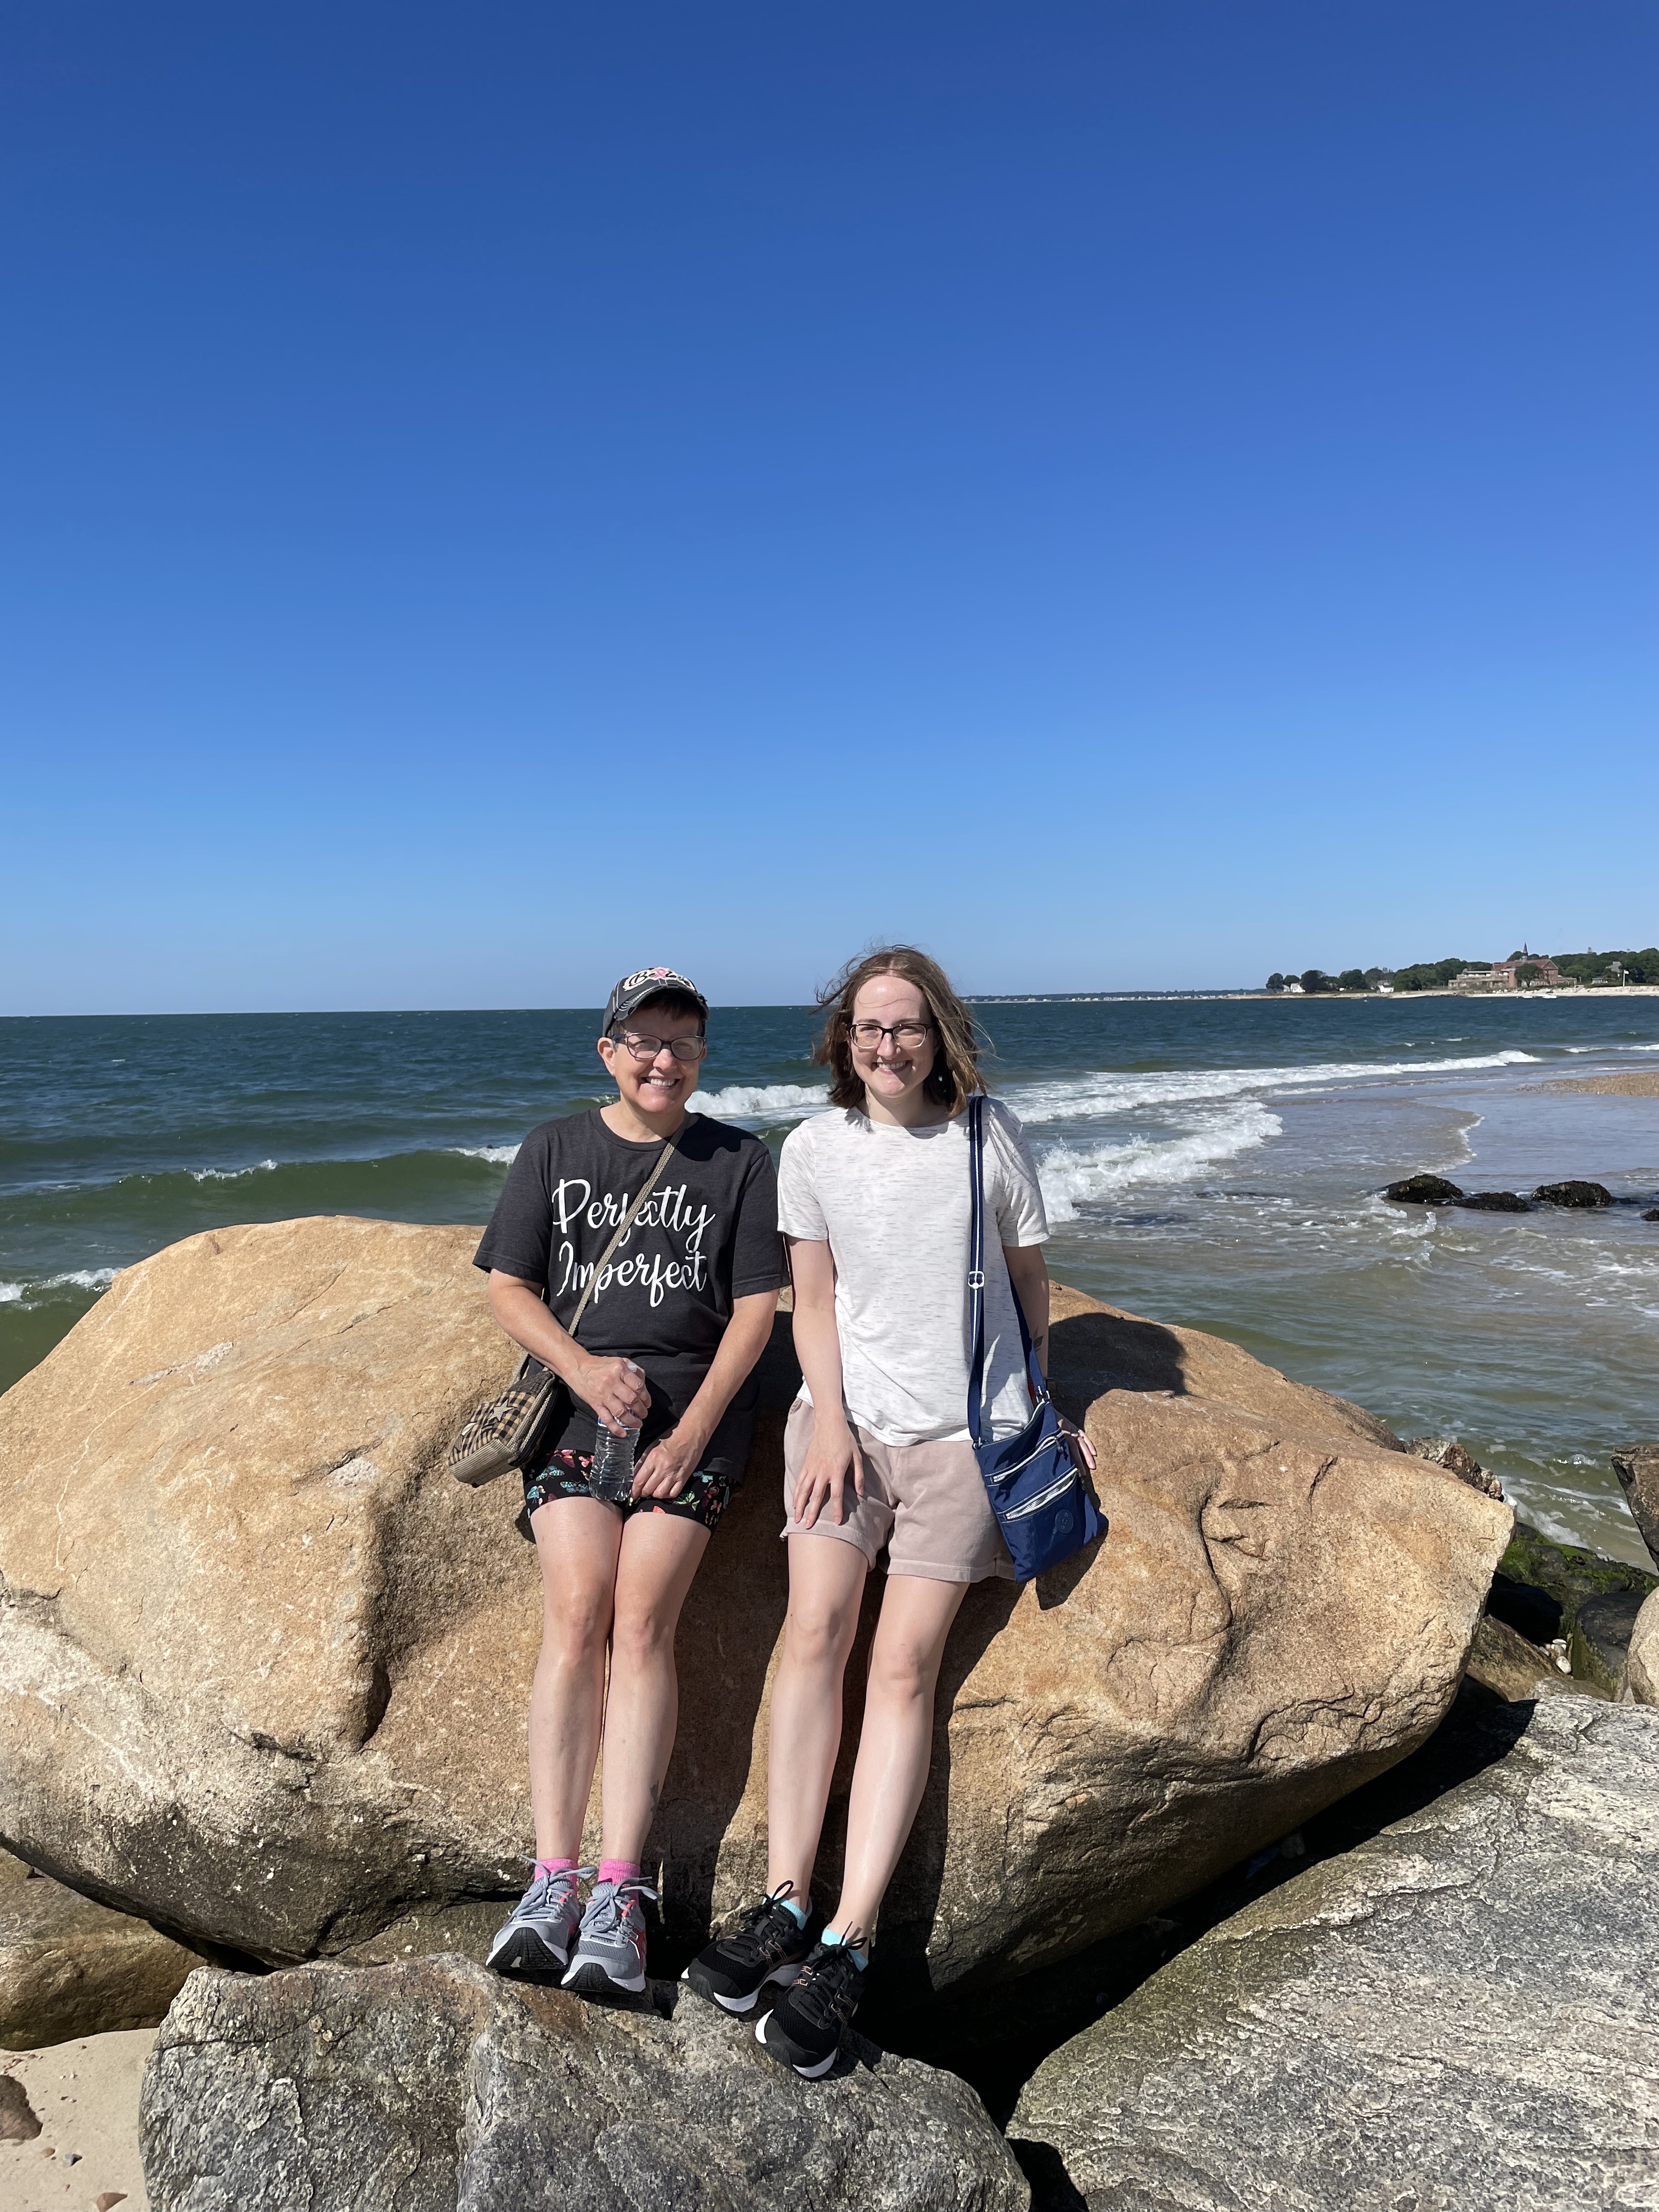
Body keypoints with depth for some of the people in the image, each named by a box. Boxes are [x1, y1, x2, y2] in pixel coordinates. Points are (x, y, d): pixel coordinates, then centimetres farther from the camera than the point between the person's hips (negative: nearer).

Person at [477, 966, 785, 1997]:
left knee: (643, 1621, -14)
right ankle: (554, 1881, -8)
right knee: (576, 1615, -14)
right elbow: (509, 1286, 9)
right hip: (578, 1397, 1)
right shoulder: (555, 1149, 12)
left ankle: (618, 1897, -10)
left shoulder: (741, 1161, 8)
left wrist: (692, 1431, -8)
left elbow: (756, 1307, 2)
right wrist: (585, 1368, -9)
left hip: (697, 1402, -1)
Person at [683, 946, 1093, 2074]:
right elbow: (814, 1298, 7)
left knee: (906, 1664, -7)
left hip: (964, 1429, -2)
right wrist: (829, 1420, -4)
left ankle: (847, 1946, -4)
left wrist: (1034, 1404, 17)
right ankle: (785, 1904, -3)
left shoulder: (990, 1138, -1)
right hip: (847, 1415, 2)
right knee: (816, 1627, -13)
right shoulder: (814, 1147, 3)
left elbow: (1029, 1278, 10)